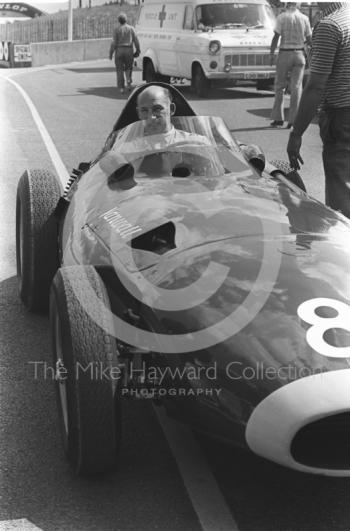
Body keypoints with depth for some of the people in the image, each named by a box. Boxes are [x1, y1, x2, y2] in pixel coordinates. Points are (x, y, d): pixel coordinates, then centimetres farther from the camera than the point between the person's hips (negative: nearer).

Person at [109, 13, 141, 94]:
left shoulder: (116, 30, -3)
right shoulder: (131, 28, 2)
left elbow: (114, 42, -7)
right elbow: (136, 40, 1)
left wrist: (111, 53, 0)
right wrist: (138, 50, 10)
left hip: (119, 50, -1)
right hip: (129, 51, 1)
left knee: (120, 70, 6)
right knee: (128, 67, 19)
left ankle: (121, 88, 2)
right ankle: (128, 80, -5)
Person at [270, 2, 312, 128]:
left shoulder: (281, 17, -7)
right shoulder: (304, 18, 1)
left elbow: (276, 37, -11)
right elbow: (309, 39, 7)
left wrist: (271, 54, -4)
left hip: (284, 54, -2)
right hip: (299, 55, 2)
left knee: (280, 86, 9)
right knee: (296, 87, 3)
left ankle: (278, 118, 6)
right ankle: (293, 120, -1)